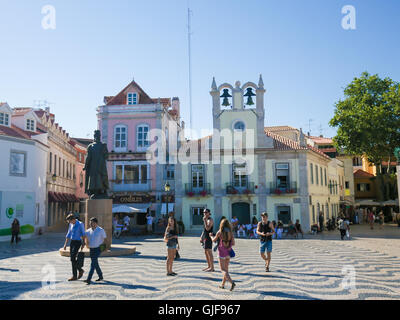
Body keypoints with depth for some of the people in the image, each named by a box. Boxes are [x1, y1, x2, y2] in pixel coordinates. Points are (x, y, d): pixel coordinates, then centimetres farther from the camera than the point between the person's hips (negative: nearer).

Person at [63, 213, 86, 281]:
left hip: (77, 242, -7)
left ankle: (74, 276, 1)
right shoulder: (71, 225, 10)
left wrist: (83, 244, -17)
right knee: (72, 259, 6)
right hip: (72, 242, 7)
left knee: (73, 259, -10)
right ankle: (80, 270, 25)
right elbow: (68, 235, 16)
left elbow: (83, 234, -11)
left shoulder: (80, 224, -10)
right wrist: (65, 244, 13)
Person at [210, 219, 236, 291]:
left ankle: (232, 282, -21)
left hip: (222, 252, -4)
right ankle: (223, 284, 26)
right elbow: (233, 244, 0)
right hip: (228, 252, 5)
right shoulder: (231, 232, -2)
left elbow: (214, 240, 3)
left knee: (223, 270, -2)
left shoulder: (219, 232, -11)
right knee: (226, 269, 17)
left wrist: (211, 236, 23)